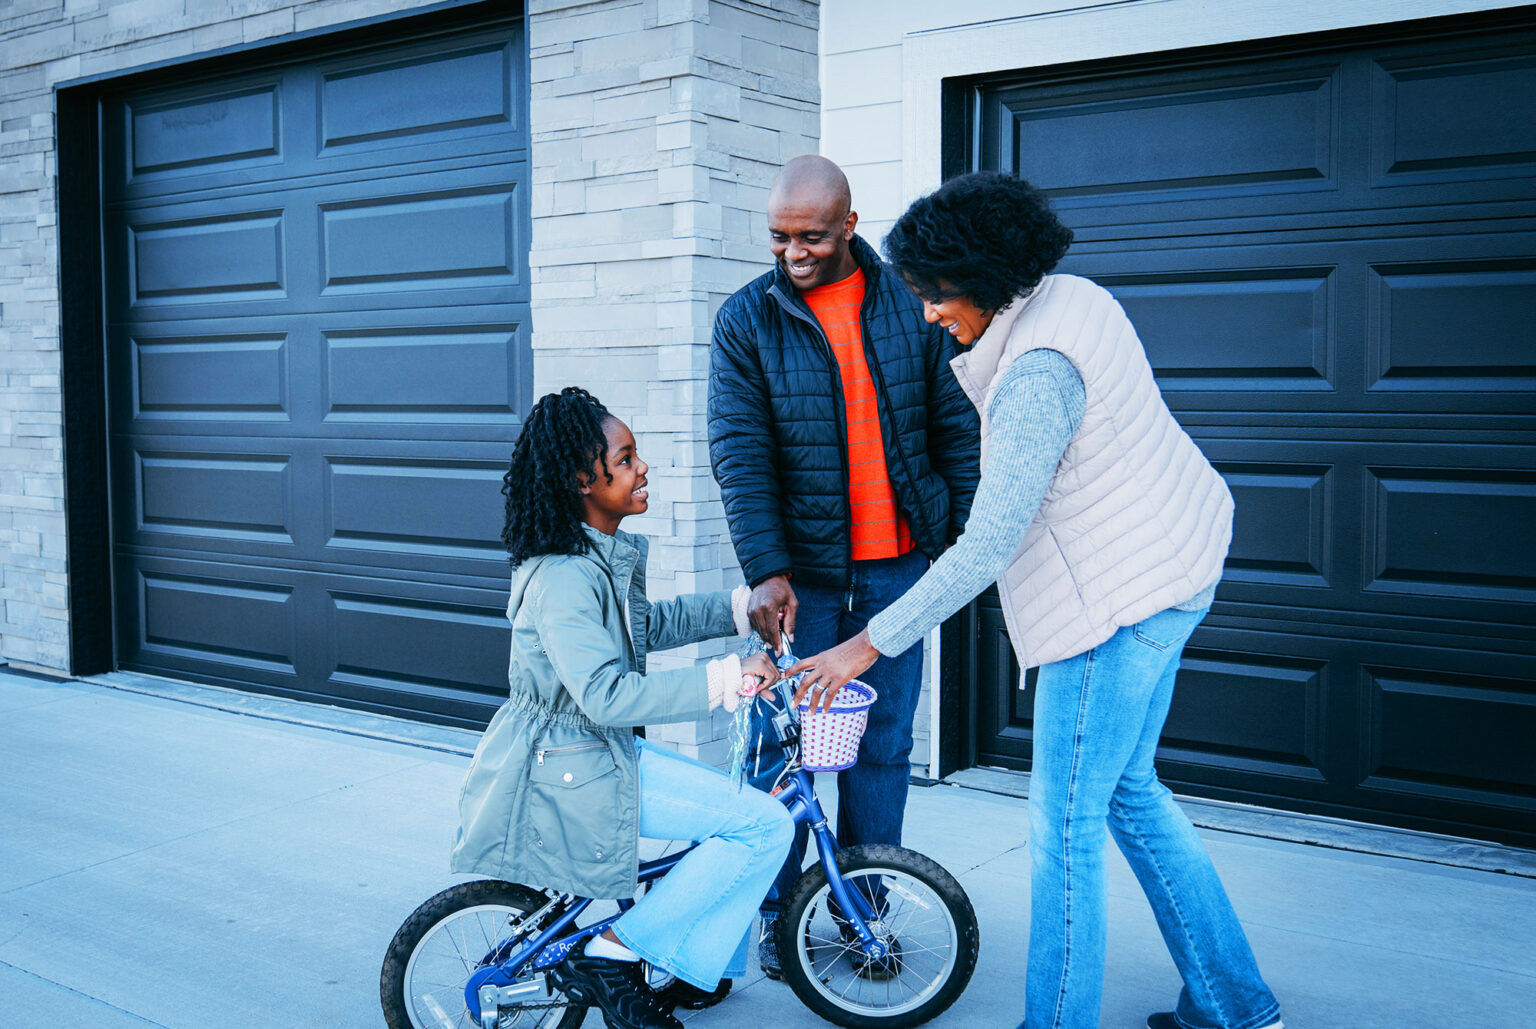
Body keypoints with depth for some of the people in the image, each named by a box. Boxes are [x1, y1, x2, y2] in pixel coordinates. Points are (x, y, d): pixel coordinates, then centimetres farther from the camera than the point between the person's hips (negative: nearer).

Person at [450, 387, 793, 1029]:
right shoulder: (564, 579, -24)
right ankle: (611, 956, -5)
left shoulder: (606, 554, 8)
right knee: (764, 827, -14)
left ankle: (697, 967, 21)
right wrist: (725, 679, -30)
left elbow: (647, 626, 24)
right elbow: (607, 695, -31)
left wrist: (743, 607, 15)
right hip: (570, 773, -10)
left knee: (754, 805, 14)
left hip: (600, 750, 10)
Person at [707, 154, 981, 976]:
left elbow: (954, 425, 8)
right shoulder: (746, 320, -2)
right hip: (798, 571, -1)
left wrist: (964, 531, 5)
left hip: (896, 565, 2)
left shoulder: (909, 304, 3)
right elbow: (739, 454, -8)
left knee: (883, 744, 9)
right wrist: (766, 570, -17)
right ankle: (776, 912, 21)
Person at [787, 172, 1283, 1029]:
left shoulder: (1037, 374, -26)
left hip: (1118, 602, -10)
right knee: (1129, 790, 19)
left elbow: (986, 547, -29)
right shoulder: (1074, 296, 3)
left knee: (1065, 825, -1)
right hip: (1166, 573, 10)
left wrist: (869, 645, -26)